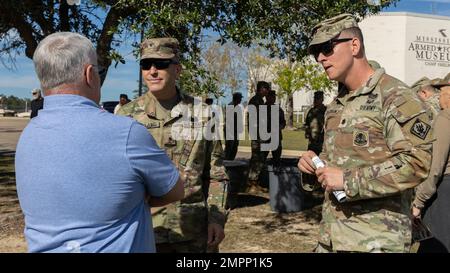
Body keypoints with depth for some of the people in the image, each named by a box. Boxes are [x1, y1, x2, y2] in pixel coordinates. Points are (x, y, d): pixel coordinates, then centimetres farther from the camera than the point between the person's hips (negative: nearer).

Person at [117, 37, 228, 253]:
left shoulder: (201, 113, 2)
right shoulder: (127, 115, 0)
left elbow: (215, 172, 4)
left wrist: (217, 218, -2)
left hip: (195, 230, 1)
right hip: (145, 230, 0)